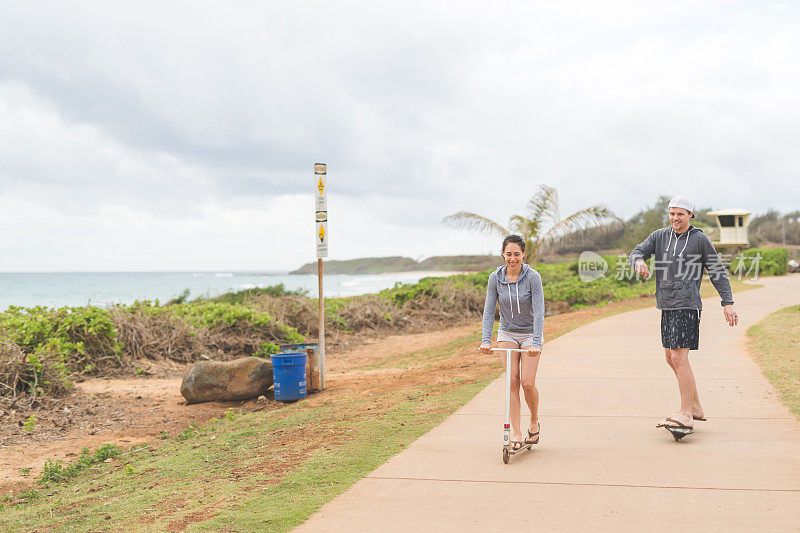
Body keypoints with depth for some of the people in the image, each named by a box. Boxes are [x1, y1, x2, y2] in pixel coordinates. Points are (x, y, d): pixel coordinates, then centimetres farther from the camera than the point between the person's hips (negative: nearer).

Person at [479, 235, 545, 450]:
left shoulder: (533, 277, -17)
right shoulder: (495, 278, -8)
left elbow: (539, 311, -21)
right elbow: (489, 310, -7)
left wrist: (536, 343, -30)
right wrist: (486, 340, -17)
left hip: (530, 333, -2)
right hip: (507, 333, 2)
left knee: (527, 382, -10)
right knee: (512, 382, -5)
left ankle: (534, 421, 17)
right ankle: (516, 433, 1)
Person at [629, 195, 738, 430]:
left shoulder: (700, 239, -1)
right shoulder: (660, 236, 11)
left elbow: (718, 272, 3)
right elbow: (637, 252, -1)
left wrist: (728, 302, -4)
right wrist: (639, 262, -25)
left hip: (687, 306, -7)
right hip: (666, 305, 7)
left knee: (679, 358, -13)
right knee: (671, 358, 13)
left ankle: (686, 415, -10)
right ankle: (696, 407, 26)